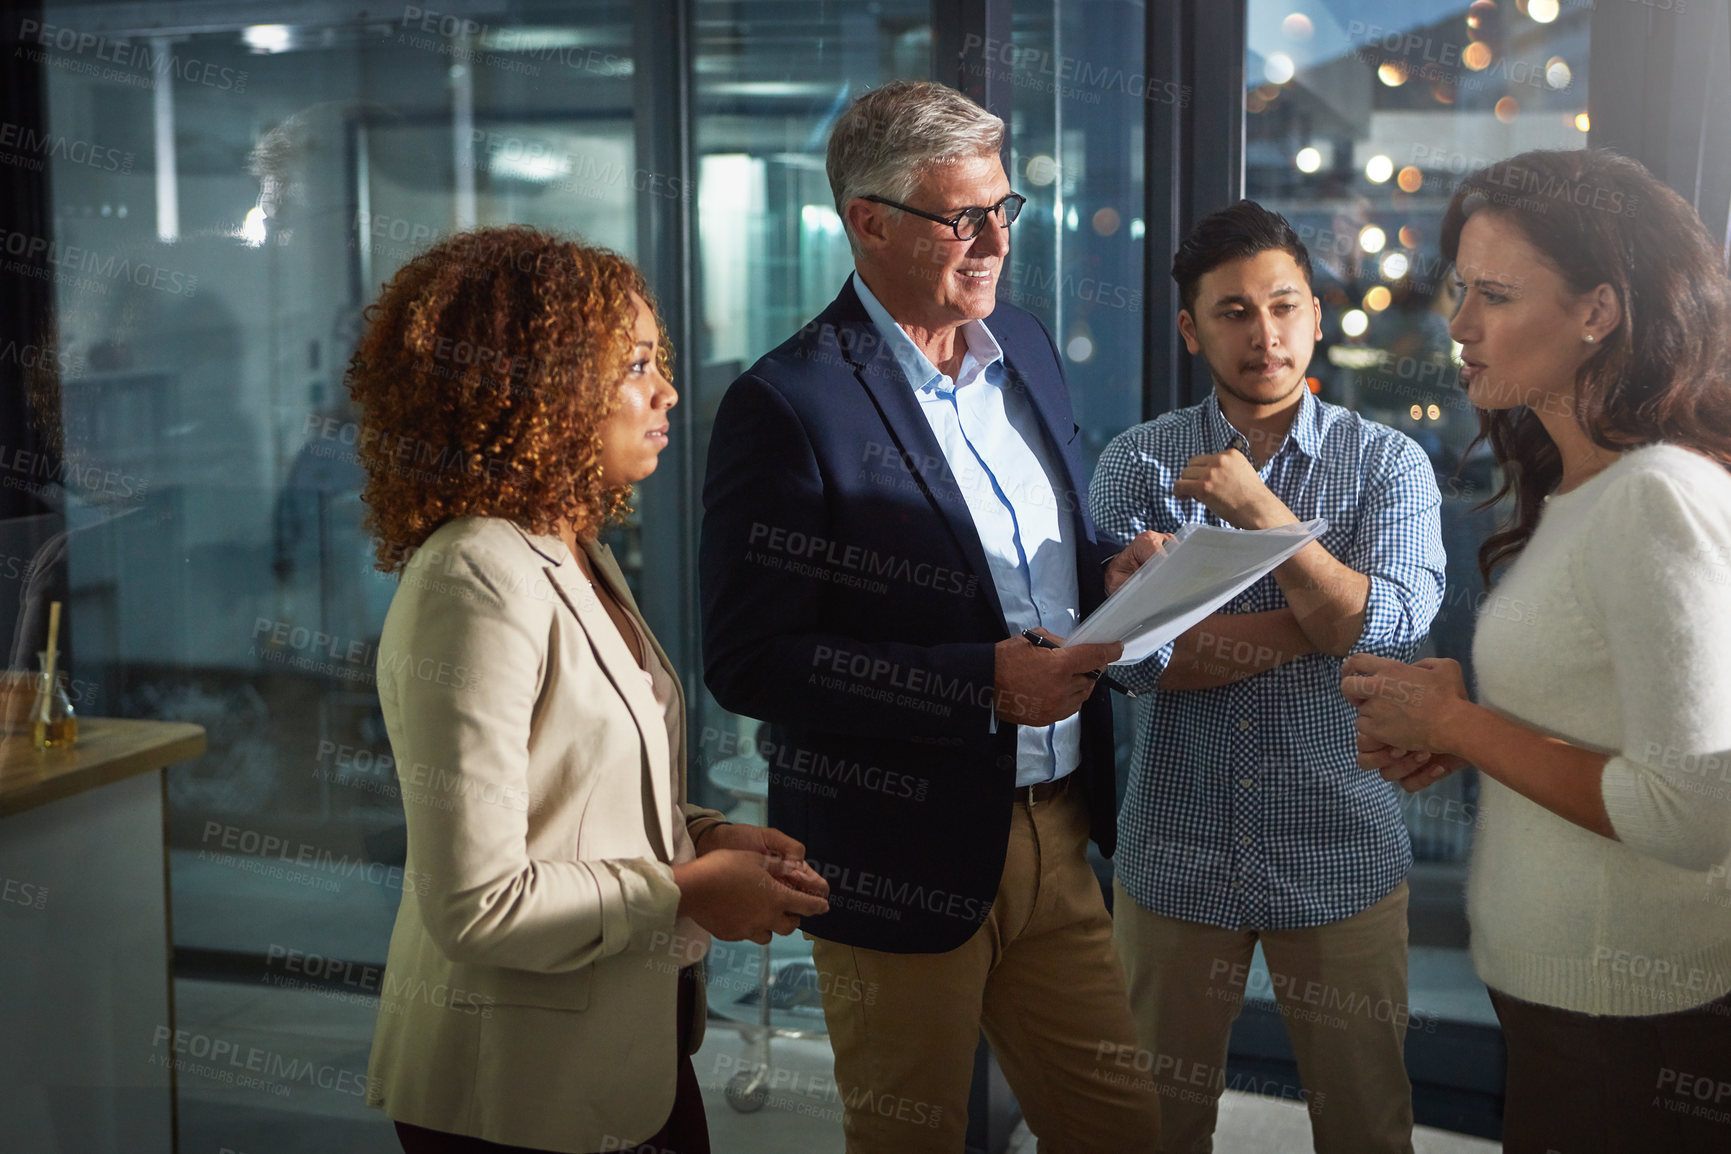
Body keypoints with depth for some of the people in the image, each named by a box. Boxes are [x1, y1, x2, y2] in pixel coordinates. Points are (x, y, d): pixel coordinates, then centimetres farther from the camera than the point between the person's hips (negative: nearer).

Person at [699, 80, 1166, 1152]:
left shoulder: (1025, 344, 8)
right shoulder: (787, 405, -16)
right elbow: (749, 660, -20)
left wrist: (1111, 571, -4)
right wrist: (980, 682, -24)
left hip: (1057, 831, 6)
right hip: (906, 861, -6)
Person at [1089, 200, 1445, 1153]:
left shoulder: (1388, 464, -1)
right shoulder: (1137, 464, -2)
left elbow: (1388, 631, -17)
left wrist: (1257, 507, -23)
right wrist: (1327, 619, -16)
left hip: (1341, 861, 0)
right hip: (1175, 858, 0)